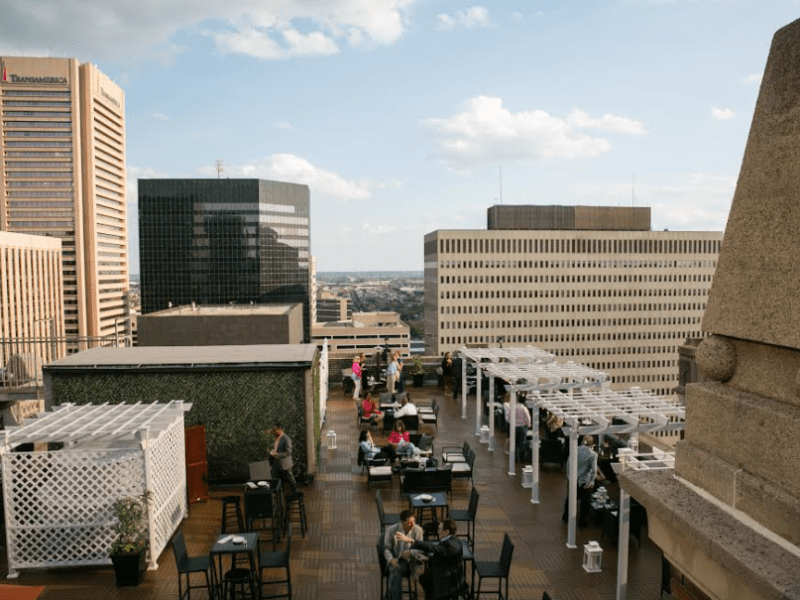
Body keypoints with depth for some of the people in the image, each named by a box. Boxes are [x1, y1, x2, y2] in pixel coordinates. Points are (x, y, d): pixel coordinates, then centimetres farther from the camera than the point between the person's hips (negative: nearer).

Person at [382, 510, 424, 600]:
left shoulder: (418, 530, -9)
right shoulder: (391, 530, -9)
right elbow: (386, 549, -4)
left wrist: (410, 553, -26)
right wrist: (391, 559, -26)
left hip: (408, 562, 0)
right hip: (394, 561, 0)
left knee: (396, 572, -31)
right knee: (395, 572, -33)